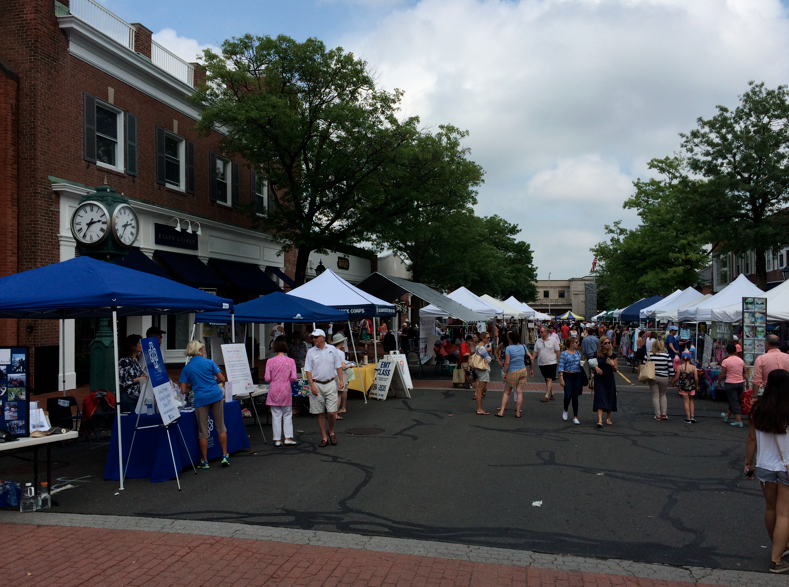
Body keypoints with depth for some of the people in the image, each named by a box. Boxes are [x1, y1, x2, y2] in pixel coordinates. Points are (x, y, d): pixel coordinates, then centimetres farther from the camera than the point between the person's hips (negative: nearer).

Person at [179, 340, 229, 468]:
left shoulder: (186, 368, 5)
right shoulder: (209, 362, 3)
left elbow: (183, 391, 2)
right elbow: (222, 379, 3)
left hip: (200, 399, 0)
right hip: (216, 395, 0)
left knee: (203, 432, 7)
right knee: (220, 427, 10)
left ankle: (204, 461, 13)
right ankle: (225, 456, 12)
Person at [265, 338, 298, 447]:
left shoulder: (270, 361, -4)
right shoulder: (291, 361, -2)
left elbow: (267, 378, -6)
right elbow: (293, 377, -6)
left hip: (274, 390, 0)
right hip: (286, 390, 0)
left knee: (276, 416, 5)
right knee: (287, 415, 11)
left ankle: (277, 439, 7)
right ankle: (288, 437, 7)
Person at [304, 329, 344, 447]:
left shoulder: (332, 349, 4)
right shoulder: (311, 352, 2)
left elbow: (338, 366, 10)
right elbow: (308, 370, 0)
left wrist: (341, 380, -1)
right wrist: (312, 385, -10)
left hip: (330, 384, 0)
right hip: (317, 385, 1)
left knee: (332, 412, -5)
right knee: (320, 414, 4)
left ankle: (331, 432, 21)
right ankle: (324, 437, 15)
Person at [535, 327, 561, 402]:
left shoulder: (553, 340, -3)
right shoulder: (538, 341, 8)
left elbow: (558, 351, 0)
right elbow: (535, 352, 10)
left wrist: (559, 361, -3)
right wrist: (532, 360, -1)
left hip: (551, 363, -4)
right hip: (541, 363, 4)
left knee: (549, 379, -11)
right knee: (547, 380, 11)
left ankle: (546, 396, -12)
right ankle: (551, 393, 23)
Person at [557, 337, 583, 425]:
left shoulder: (578, 353, 11)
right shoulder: (564, 354, -5)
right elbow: (561, 367, -8)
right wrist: (561, 379, -14)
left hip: (577, 376, 4)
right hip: (567, 376, -4)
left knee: (575, 397, 4)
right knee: (568, 396, -9)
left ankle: (575, 417, 10)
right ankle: (565, 410, 23)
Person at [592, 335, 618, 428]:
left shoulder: (613, 355, 0)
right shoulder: (597, 354, -1)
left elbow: (616, 369, 2)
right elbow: (593, 364, 10)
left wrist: (612, 365, -19)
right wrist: (596, 367, -12)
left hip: (609, 378, 2)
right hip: (599, 379, -1)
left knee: (610, 399, 9)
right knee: (600, 398, -9)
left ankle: (608, 419, 25)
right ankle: (600, 420, -16)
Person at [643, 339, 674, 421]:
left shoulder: (648, 355, -5)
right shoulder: (667, 356, -7)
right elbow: (671, 368, -3)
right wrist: (672, 376, 9)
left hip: (652, 378, 0)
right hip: (664, 378, 0)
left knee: (655, 396, 7)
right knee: (663, 395, 18)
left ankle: (658, 415, 8)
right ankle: (664, 414, 13)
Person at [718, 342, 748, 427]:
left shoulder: (725, 361, -13)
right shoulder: (741, 360, 3)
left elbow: (722, 374, -11)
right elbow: (745, 373, 6)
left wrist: (719, 382, 5)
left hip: (730, 384, -6)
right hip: (740, 383, 6)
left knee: (734, 402, 0)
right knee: (734, 400, 19)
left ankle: (739, 421, -3)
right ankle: (727, 415, 39)